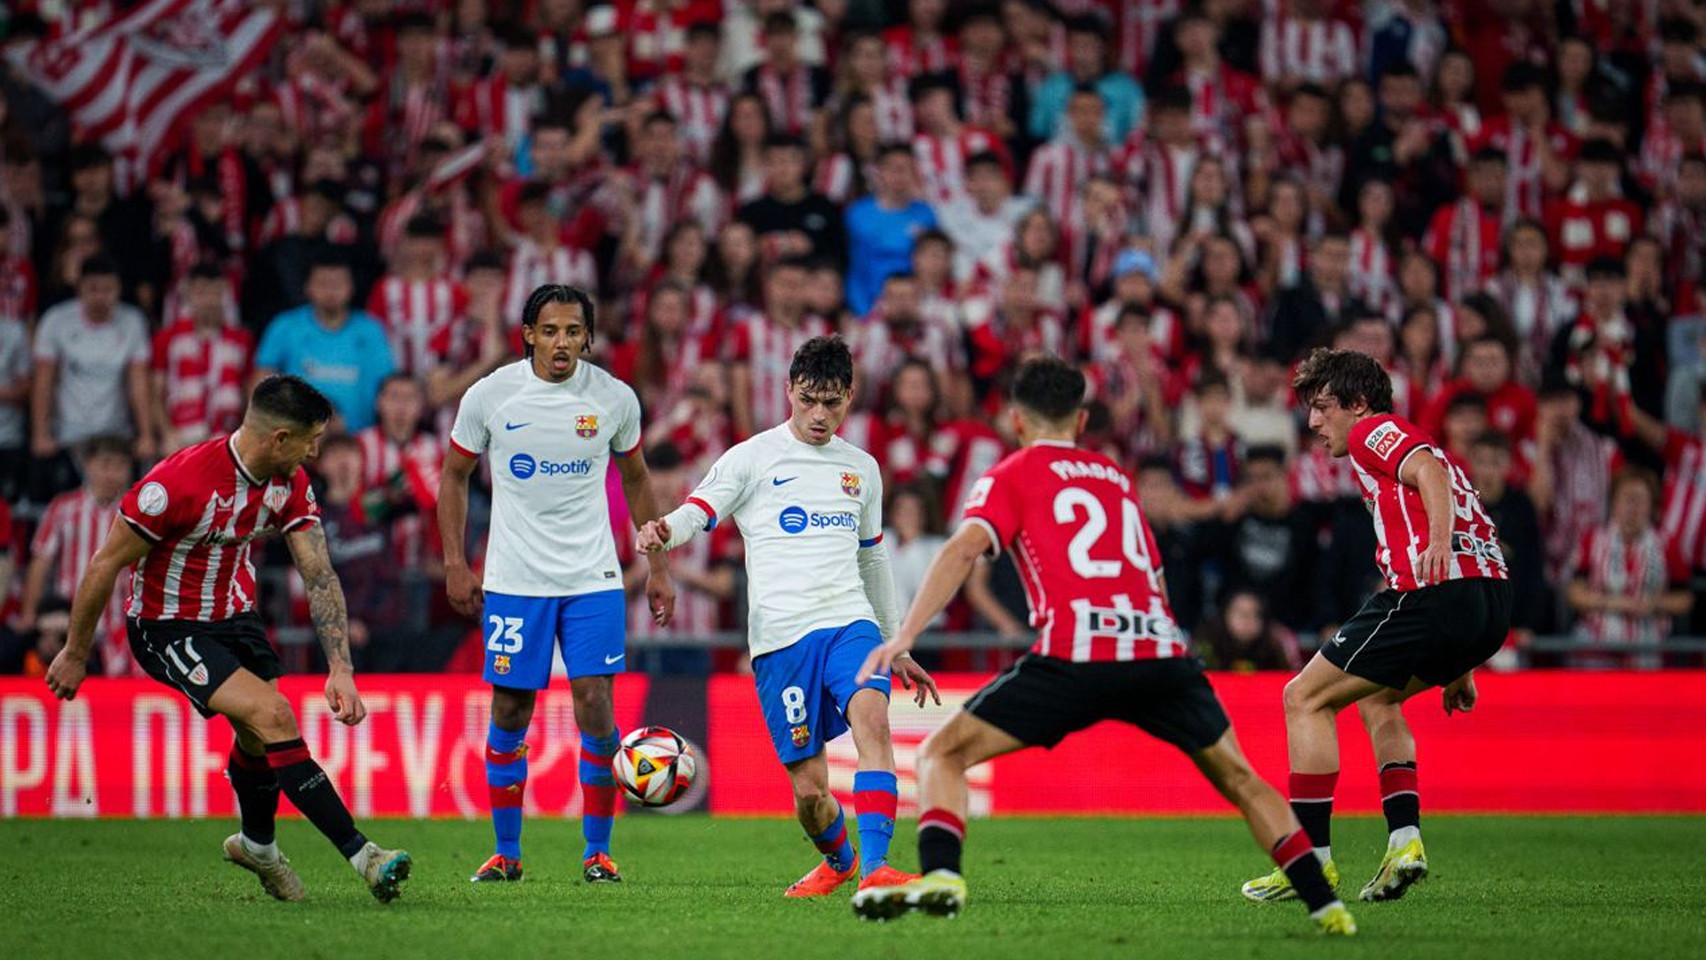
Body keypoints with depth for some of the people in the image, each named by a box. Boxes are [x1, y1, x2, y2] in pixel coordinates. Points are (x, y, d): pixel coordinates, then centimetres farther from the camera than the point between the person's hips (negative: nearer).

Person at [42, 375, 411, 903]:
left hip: (234, 616, 7)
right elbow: (105, 565, -19)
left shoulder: (289, 484, -8)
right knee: (273, 715, -21)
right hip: (168, 627, -7)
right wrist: (75, 654, -10)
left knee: (260, 736, 8)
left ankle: (257, 845, 40)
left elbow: (320, 576, -7)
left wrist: (341, 669, -17)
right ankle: (361, 855, -21)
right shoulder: (180, 482, -29)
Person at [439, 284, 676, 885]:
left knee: (595, 706, -8)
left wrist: (658, 569, 12)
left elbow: (635, 480, 13)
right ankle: (506, 853, 15)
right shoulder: (488, 396, -5)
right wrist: (455, 563, 1)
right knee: (509, 715, 3)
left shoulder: (615, 399, -2)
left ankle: (597, 851, 3)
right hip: (514, 581, 0)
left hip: (593, 578, 0)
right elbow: (454, 475, 7)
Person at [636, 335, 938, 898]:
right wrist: (664, 532, -31)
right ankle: (838, 860, 31)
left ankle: (874, 869, -35)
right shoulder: (754, 458, 4)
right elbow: (698, 511, -6)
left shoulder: (862, 469, 18)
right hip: (781, 635, -3)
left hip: (851, 623, 3)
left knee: (871, 717, -29)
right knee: (809, 790, -3)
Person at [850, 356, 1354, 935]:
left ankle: (940, 875, -18)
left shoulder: (1012, 476, 13)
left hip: (1076, 655, -4)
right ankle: (1324, 905, 13)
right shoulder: (1118, 479, 29)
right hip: (1161, 649, 4)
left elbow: (963, 550, -4)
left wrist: (905, 637, -12)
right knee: (1238, 779, 23)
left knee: (942, 754, 7)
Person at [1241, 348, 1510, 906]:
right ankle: (1404, 840, 14)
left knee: (1305, 697, 3)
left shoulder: (1374, 432, 7)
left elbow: (1428, 470, -14)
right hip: (1492, 599, 9)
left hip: (1432, 591, -9)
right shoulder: (1414, 443, 34)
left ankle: (1312, 858, 1)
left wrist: (1439, 541, -34)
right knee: (1376, 698, 29)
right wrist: (1458, 667, 35)